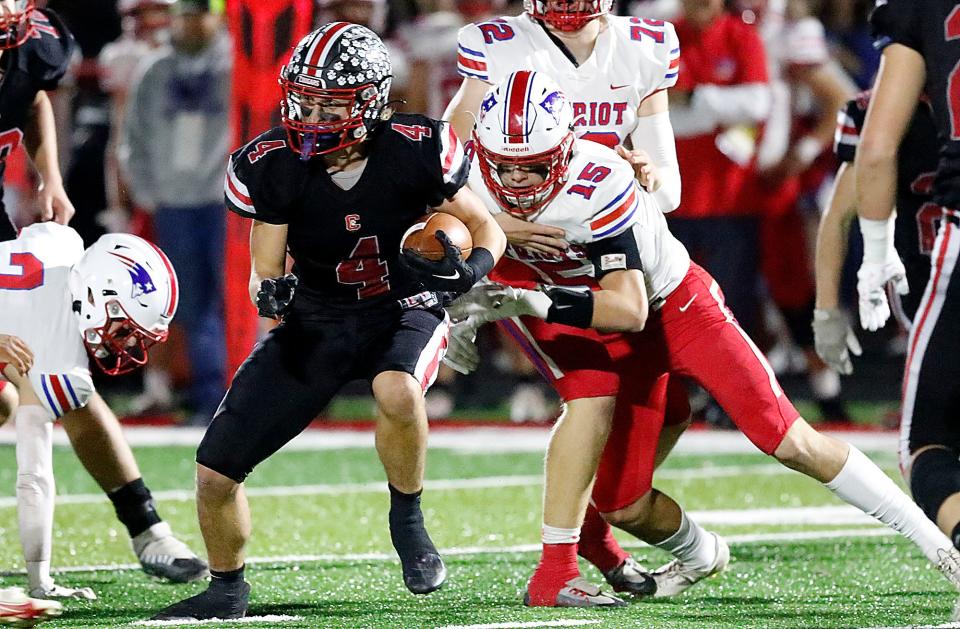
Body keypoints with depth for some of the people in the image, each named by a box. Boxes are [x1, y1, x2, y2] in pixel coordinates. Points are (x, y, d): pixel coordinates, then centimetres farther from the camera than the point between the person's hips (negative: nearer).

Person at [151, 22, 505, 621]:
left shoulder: (414, 152, -20)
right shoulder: (274, 167, -15)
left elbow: (484, 226, -6)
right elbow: (266, 271, -6)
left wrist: (470, 270, -28)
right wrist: (269, 293, -31)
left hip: (403, 310, -2)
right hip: (316, 319, 3)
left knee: (398, 393, -39)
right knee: (215, 472, -3)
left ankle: (407, 518, -11)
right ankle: (227, 589, 25)